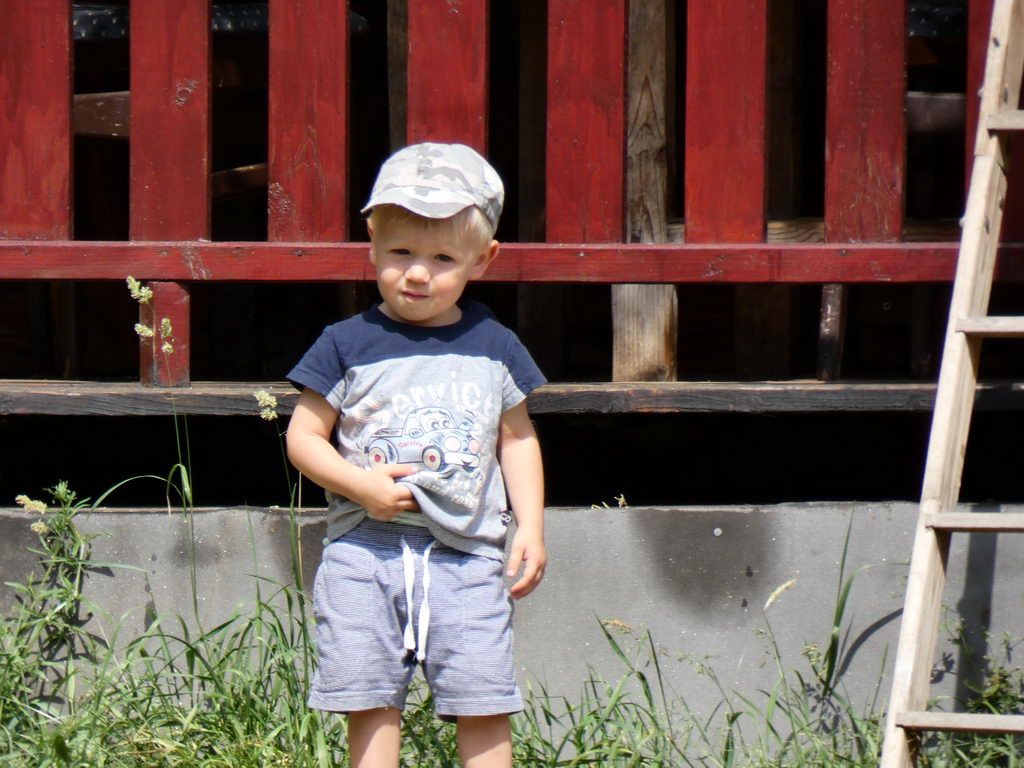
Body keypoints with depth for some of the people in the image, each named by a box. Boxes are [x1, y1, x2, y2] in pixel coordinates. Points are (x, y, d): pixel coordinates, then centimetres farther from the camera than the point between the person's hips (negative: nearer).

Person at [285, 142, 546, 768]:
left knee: (484, 707, -2)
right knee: (371, 706, 1)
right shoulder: (347, 345, 0)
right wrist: (362, 485, -13)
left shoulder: (495, 347, 7)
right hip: (366, 553, -1)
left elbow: (519, 441, 15)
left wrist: (531, 528, 5)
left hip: (466, 553, 1)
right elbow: (304, 437, 2)